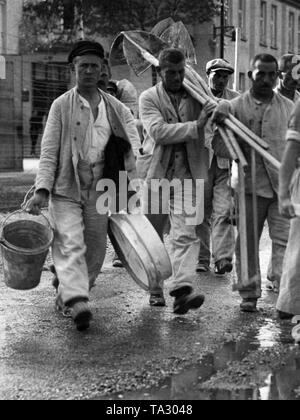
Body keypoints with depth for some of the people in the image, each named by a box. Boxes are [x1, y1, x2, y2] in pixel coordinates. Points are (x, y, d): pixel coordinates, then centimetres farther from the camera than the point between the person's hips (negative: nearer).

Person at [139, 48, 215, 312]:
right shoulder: (149, 98, 0)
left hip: (188, 174, 1)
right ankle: (155, 288, 26)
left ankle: (183, 289, -21)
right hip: (156, 174, -1)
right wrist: (195, 125, -23)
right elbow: (158, 131, -16)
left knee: (186, 234, -13)